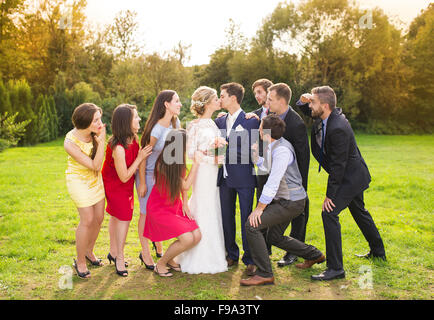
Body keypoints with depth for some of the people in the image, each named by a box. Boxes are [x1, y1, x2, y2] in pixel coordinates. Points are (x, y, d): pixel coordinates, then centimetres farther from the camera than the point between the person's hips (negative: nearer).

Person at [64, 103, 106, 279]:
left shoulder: (93, 132, -12)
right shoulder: (70, 143, -29)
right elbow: (95, 165, -27)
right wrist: (101, 141, -33)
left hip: (95, 178, 6)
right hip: (78, 180, -6)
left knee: (99, 218, 10)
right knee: (87, 220, -5)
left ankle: (89, 251, 33)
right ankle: (80, 261, 15)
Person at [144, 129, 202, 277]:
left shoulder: (179, 160, -6)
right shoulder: (163, 164, -27)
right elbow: (185, 186, -19)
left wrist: (185, 203, 0)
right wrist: (196, 162, -19)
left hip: (175, 205, 7)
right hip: (160, 208, -7)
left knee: (197, 236, -2)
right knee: (187, 239, -18)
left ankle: (170, 259, 22)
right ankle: (160, 264, 6)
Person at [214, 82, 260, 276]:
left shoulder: (251, 120, -5)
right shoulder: (220, 121, 12)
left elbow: (250, 150, -11)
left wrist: (225, 148, -15)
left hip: (244, 178, -5)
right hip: (225, 178, 6)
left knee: (247, 218, 0)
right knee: (226, 217, 11)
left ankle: (250, 259, 12)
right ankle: (231, 255, 26)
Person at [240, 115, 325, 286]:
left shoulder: (282, 150, -25)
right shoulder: (270, 147, 5)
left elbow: (273, 183, -26)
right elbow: (265, 167, 22)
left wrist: (259, 208, -22)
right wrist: (254, 152, 8)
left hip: (291, 202, -10)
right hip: (282, 200, 10)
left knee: (251, 225, -18)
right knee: (275, 237, 22)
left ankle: (264, 274, -9)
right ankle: (314, 255, 40)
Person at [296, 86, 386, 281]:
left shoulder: (338, 128, -31)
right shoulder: (326, 116, -3)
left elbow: (338, 165, -28)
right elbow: (306, 111, 17)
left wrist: (330, 195, -24)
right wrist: (303, 100, -8)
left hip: (351, 176, -11)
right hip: (353, 175, 11)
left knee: (329, 212, -17)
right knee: (359, 211, 25)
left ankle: (335, 268, -12)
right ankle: (378, 251, 45)